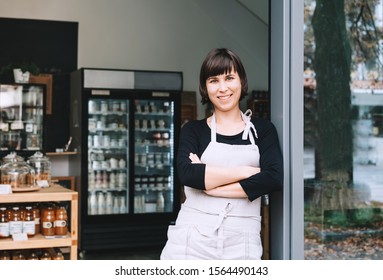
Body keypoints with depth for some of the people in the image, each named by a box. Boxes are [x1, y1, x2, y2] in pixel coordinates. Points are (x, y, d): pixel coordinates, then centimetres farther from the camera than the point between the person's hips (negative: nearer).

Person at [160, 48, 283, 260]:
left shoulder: (262, 130, 10)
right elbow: (186, 173, -10)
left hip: (241, 242, 0)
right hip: (193, 239, 0)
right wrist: (245, 172, -10)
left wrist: (208, 183, -9)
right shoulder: (193, 130, 9)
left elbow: (274, 178, -7)